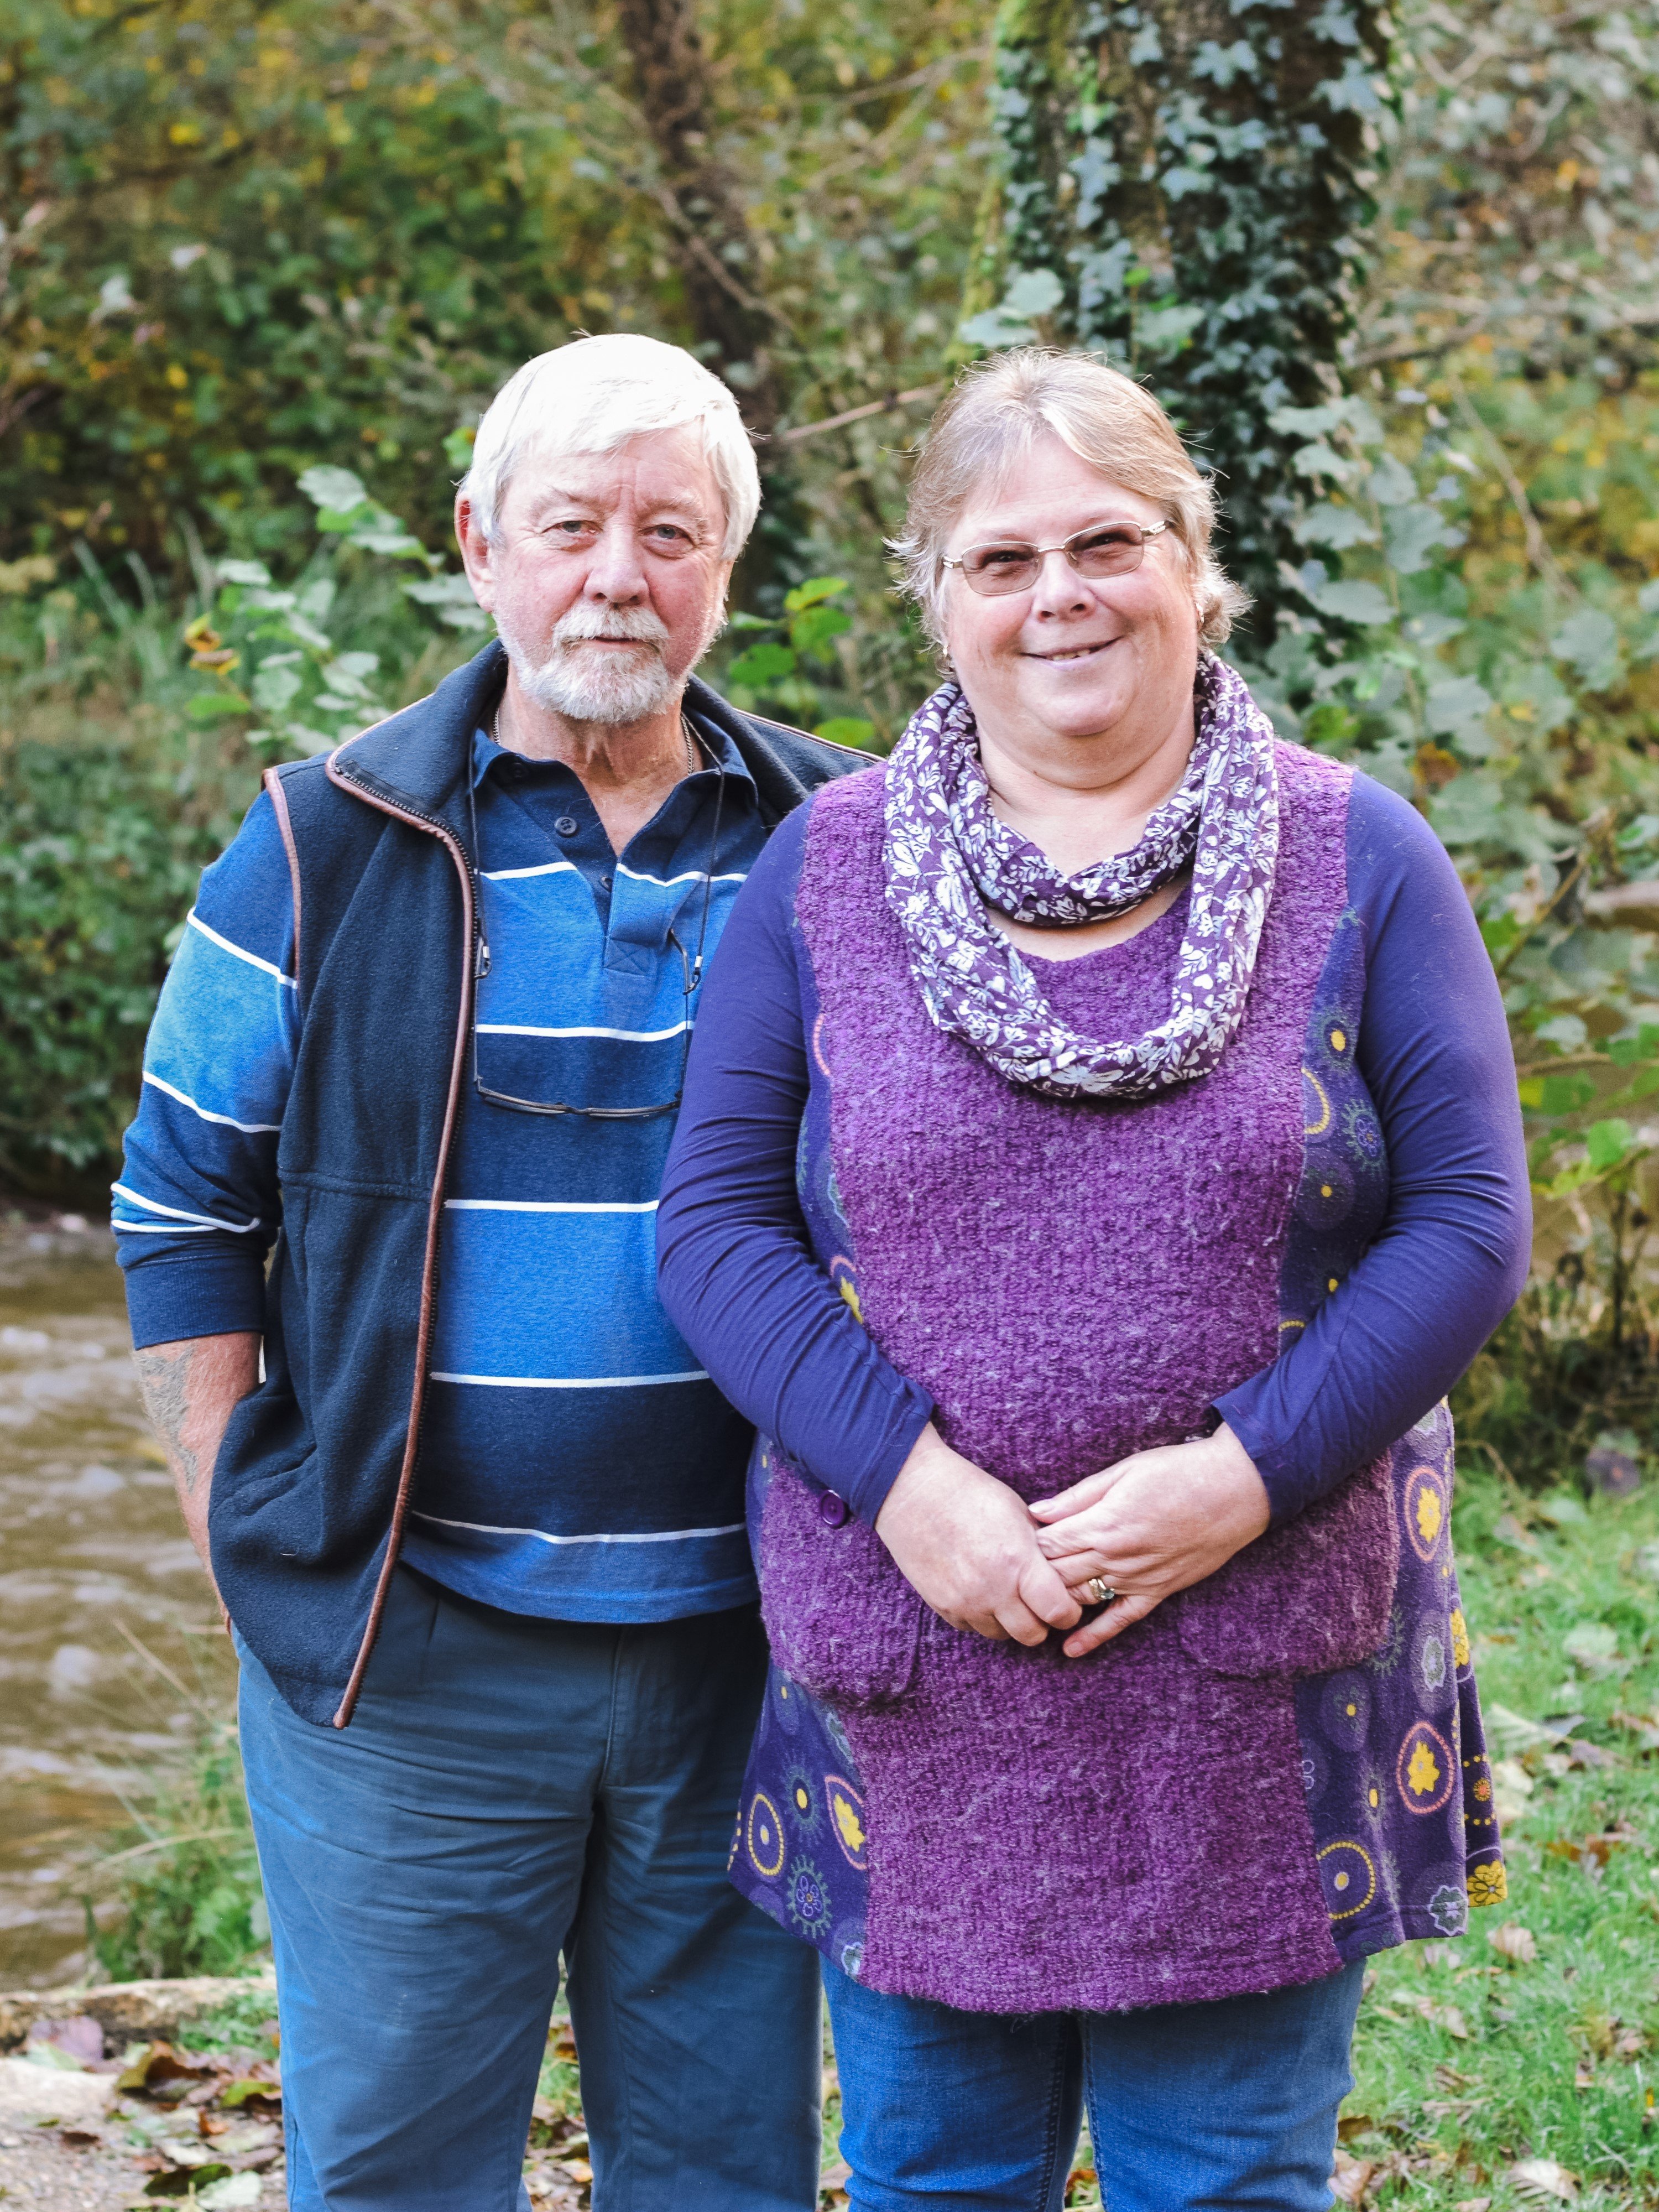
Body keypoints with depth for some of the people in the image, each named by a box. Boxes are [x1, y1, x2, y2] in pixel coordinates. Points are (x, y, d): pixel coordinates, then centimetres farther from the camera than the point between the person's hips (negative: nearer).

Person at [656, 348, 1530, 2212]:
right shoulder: (823, 868, 4)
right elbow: (715, 1222, -1)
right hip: (913, 1661, 1)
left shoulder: (1359, 861, 1)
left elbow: (1466, 1222, -3)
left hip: (1264, 1673, -1)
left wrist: (1244, 1471, -15)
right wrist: (902, 1475, -15)